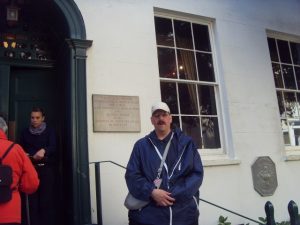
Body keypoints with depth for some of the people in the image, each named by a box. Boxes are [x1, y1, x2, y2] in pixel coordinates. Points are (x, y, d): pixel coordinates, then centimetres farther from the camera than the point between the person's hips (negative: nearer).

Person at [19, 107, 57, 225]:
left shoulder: (50, 131, 3)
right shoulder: (25, 132, 12)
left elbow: (53, 147, -10)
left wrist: (44, 150, -31)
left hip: (47, 168, -2)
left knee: (47, 199, -1)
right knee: (32, 199, 1)